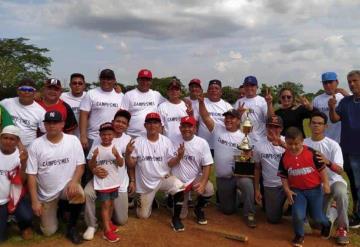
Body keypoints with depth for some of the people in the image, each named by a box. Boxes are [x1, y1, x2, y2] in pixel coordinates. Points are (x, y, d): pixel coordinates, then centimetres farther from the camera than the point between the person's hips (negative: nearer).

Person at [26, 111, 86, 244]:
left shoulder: (73, 140, -8)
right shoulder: (36, 145, -9)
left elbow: (80, 165, -5)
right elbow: (31, 175, -7)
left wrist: (74, 181, -25)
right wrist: (34, 201, -11)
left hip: (67, 185, 0)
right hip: (46, 193, 1)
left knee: (79, 195, -35)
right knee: (49, 231, 3)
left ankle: (71, 227, -7)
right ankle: (52, 209, 36)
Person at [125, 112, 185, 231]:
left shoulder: (166, 141, -4)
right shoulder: (137, 142, -8)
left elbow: (170, 163, -6)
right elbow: (131, 165, -7)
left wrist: (179, 156, -26)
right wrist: (128, 153, -28)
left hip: (164, 178, 0)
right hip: (145, 183, 0)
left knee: (179, 187, -30)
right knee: (143, 215, 6)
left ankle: (176, 218, -8)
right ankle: (149, 201, 41)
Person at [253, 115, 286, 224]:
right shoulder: (259, 146, 2)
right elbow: (257, 168, 9)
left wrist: (281, 143, -43)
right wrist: (257, 190, 10)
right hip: (270, 186, 2)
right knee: (273, 219, 9)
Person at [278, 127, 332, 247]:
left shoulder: (311, 152, -14)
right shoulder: (284, 157, -7)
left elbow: (321, 168, -5)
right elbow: (283, 176, 1)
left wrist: (326, 183, -8)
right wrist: (287, 190, -7)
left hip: (314, 189, -1)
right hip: (297, 190, 1)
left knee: (317, 216, 11)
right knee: (298, 215, -13)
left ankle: (326, 225, 49)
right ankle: (299, 235, 16)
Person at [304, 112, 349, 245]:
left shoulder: (333, 145, -11)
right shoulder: (304, 143, -3)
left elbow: (339, 170, -18)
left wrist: (328, 162, -38)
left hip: (334, 181, -2)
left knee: (341, 193, -40)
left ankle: (342, 228, -16)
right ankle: (332, 212, 33)